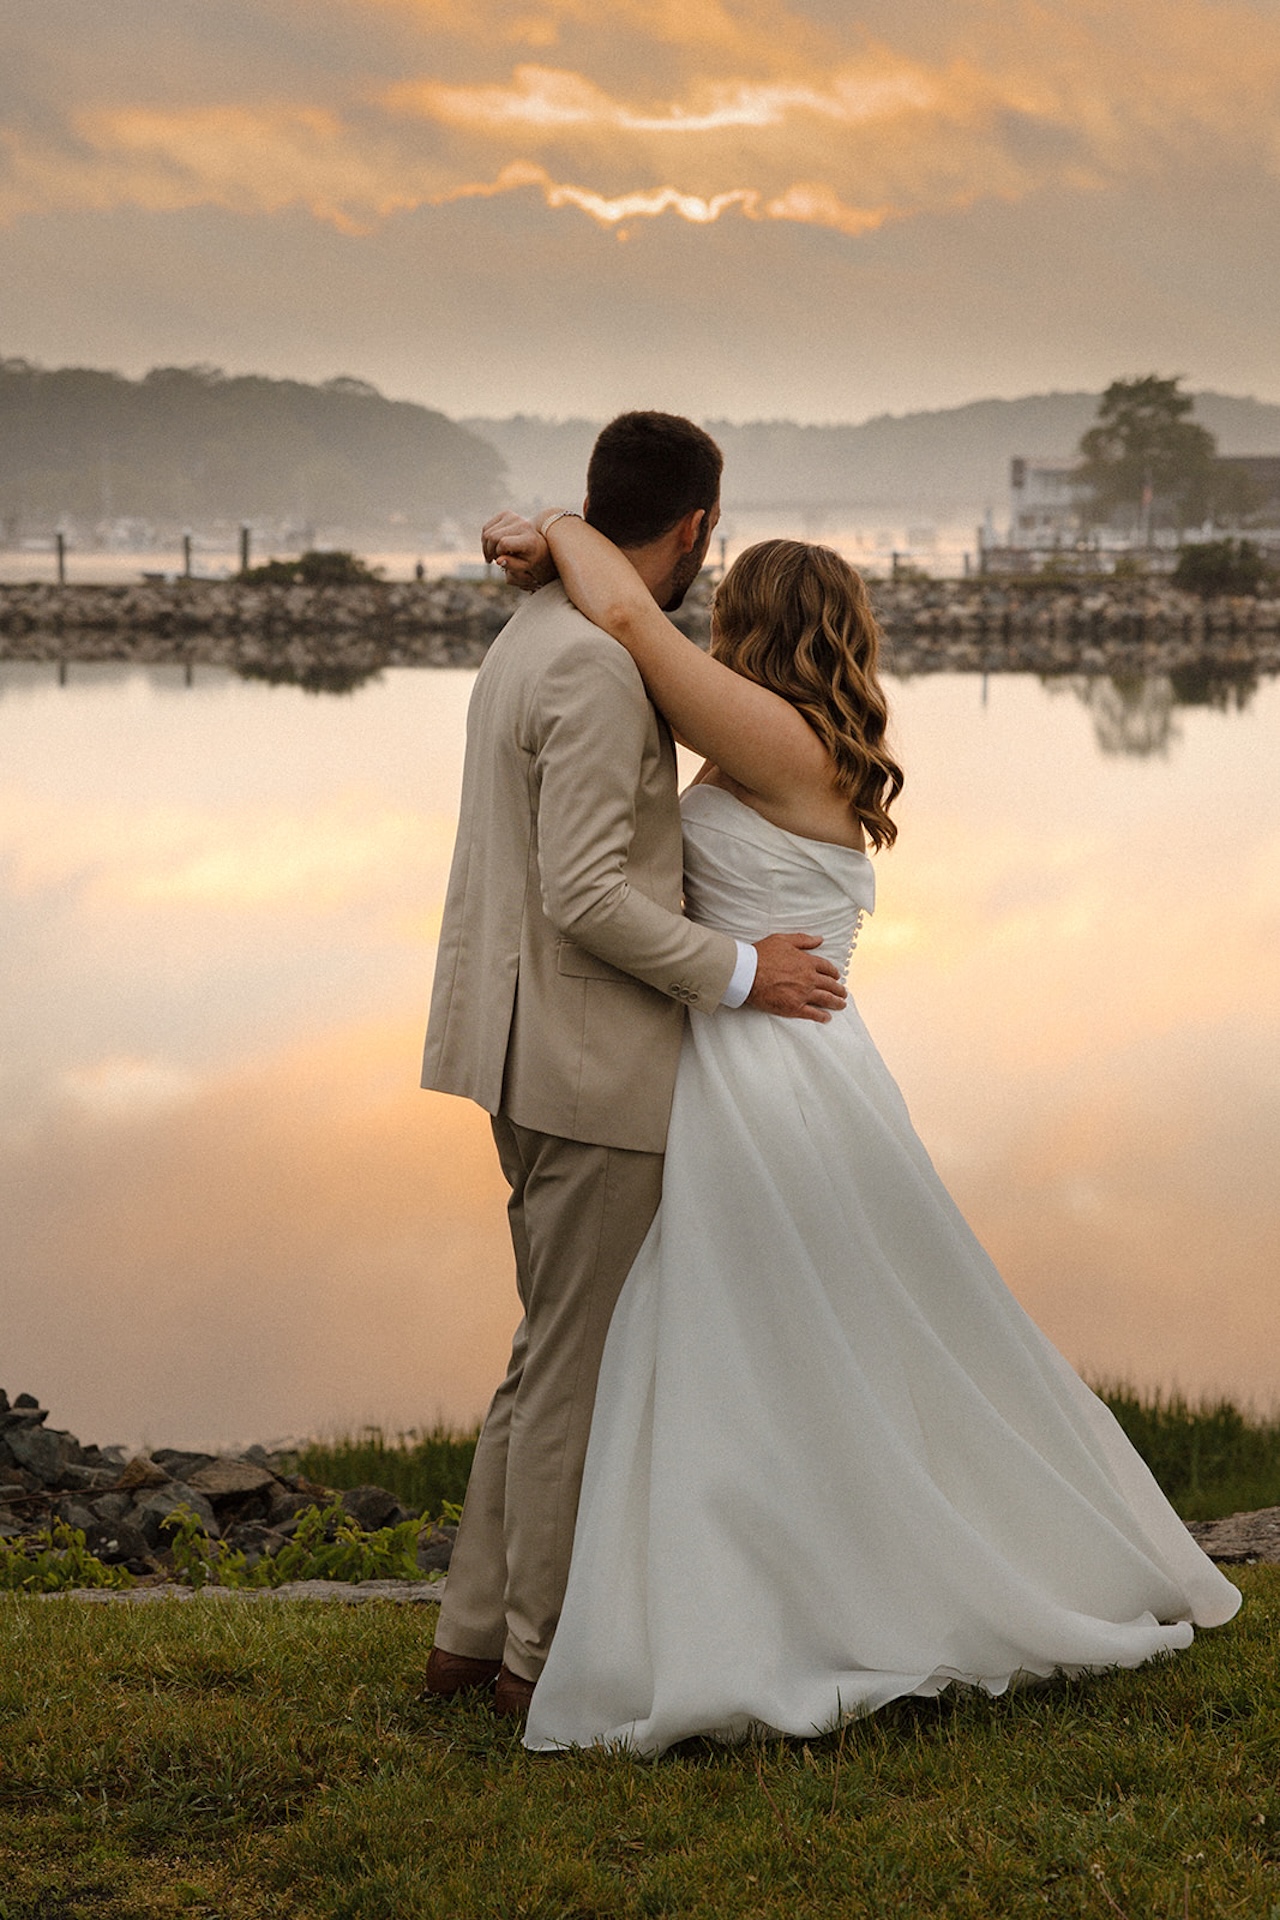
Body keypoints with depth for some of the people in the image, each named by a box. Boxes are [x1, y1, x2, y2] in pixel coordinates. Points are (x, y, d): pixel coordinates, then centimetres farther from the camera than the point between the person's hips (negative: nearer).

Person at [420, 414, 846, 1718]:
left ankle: (475, 1632, 25)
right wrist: (737, 974, -14)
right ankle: (545, 1653, 15)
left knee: (561, 1351, 18)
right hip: (594, 1066, -10)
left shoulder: (530, 638, 13)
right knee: (578, 1364, 2)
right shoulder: (597, 668, -19)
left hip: (537, 1055, 10)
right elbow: (585, 895, -23)